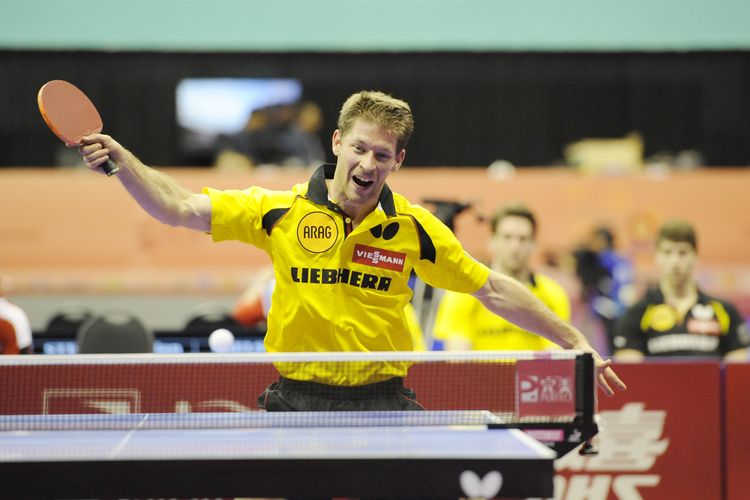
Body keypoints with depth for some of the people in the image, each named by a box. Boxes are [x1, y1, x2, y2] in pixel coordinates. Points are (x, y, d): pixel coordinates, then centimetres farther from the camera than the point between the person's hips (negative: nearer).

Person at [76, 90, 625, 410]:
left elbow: (493, 289, 9)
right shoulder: (282, 211, -2)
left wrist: (574, 341, 9)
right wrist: (123, 161, -17)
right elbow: (180, 208, -2)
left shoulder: (415, 228, 1)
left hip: (383, 403, 1)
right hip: (297, 400, 0)